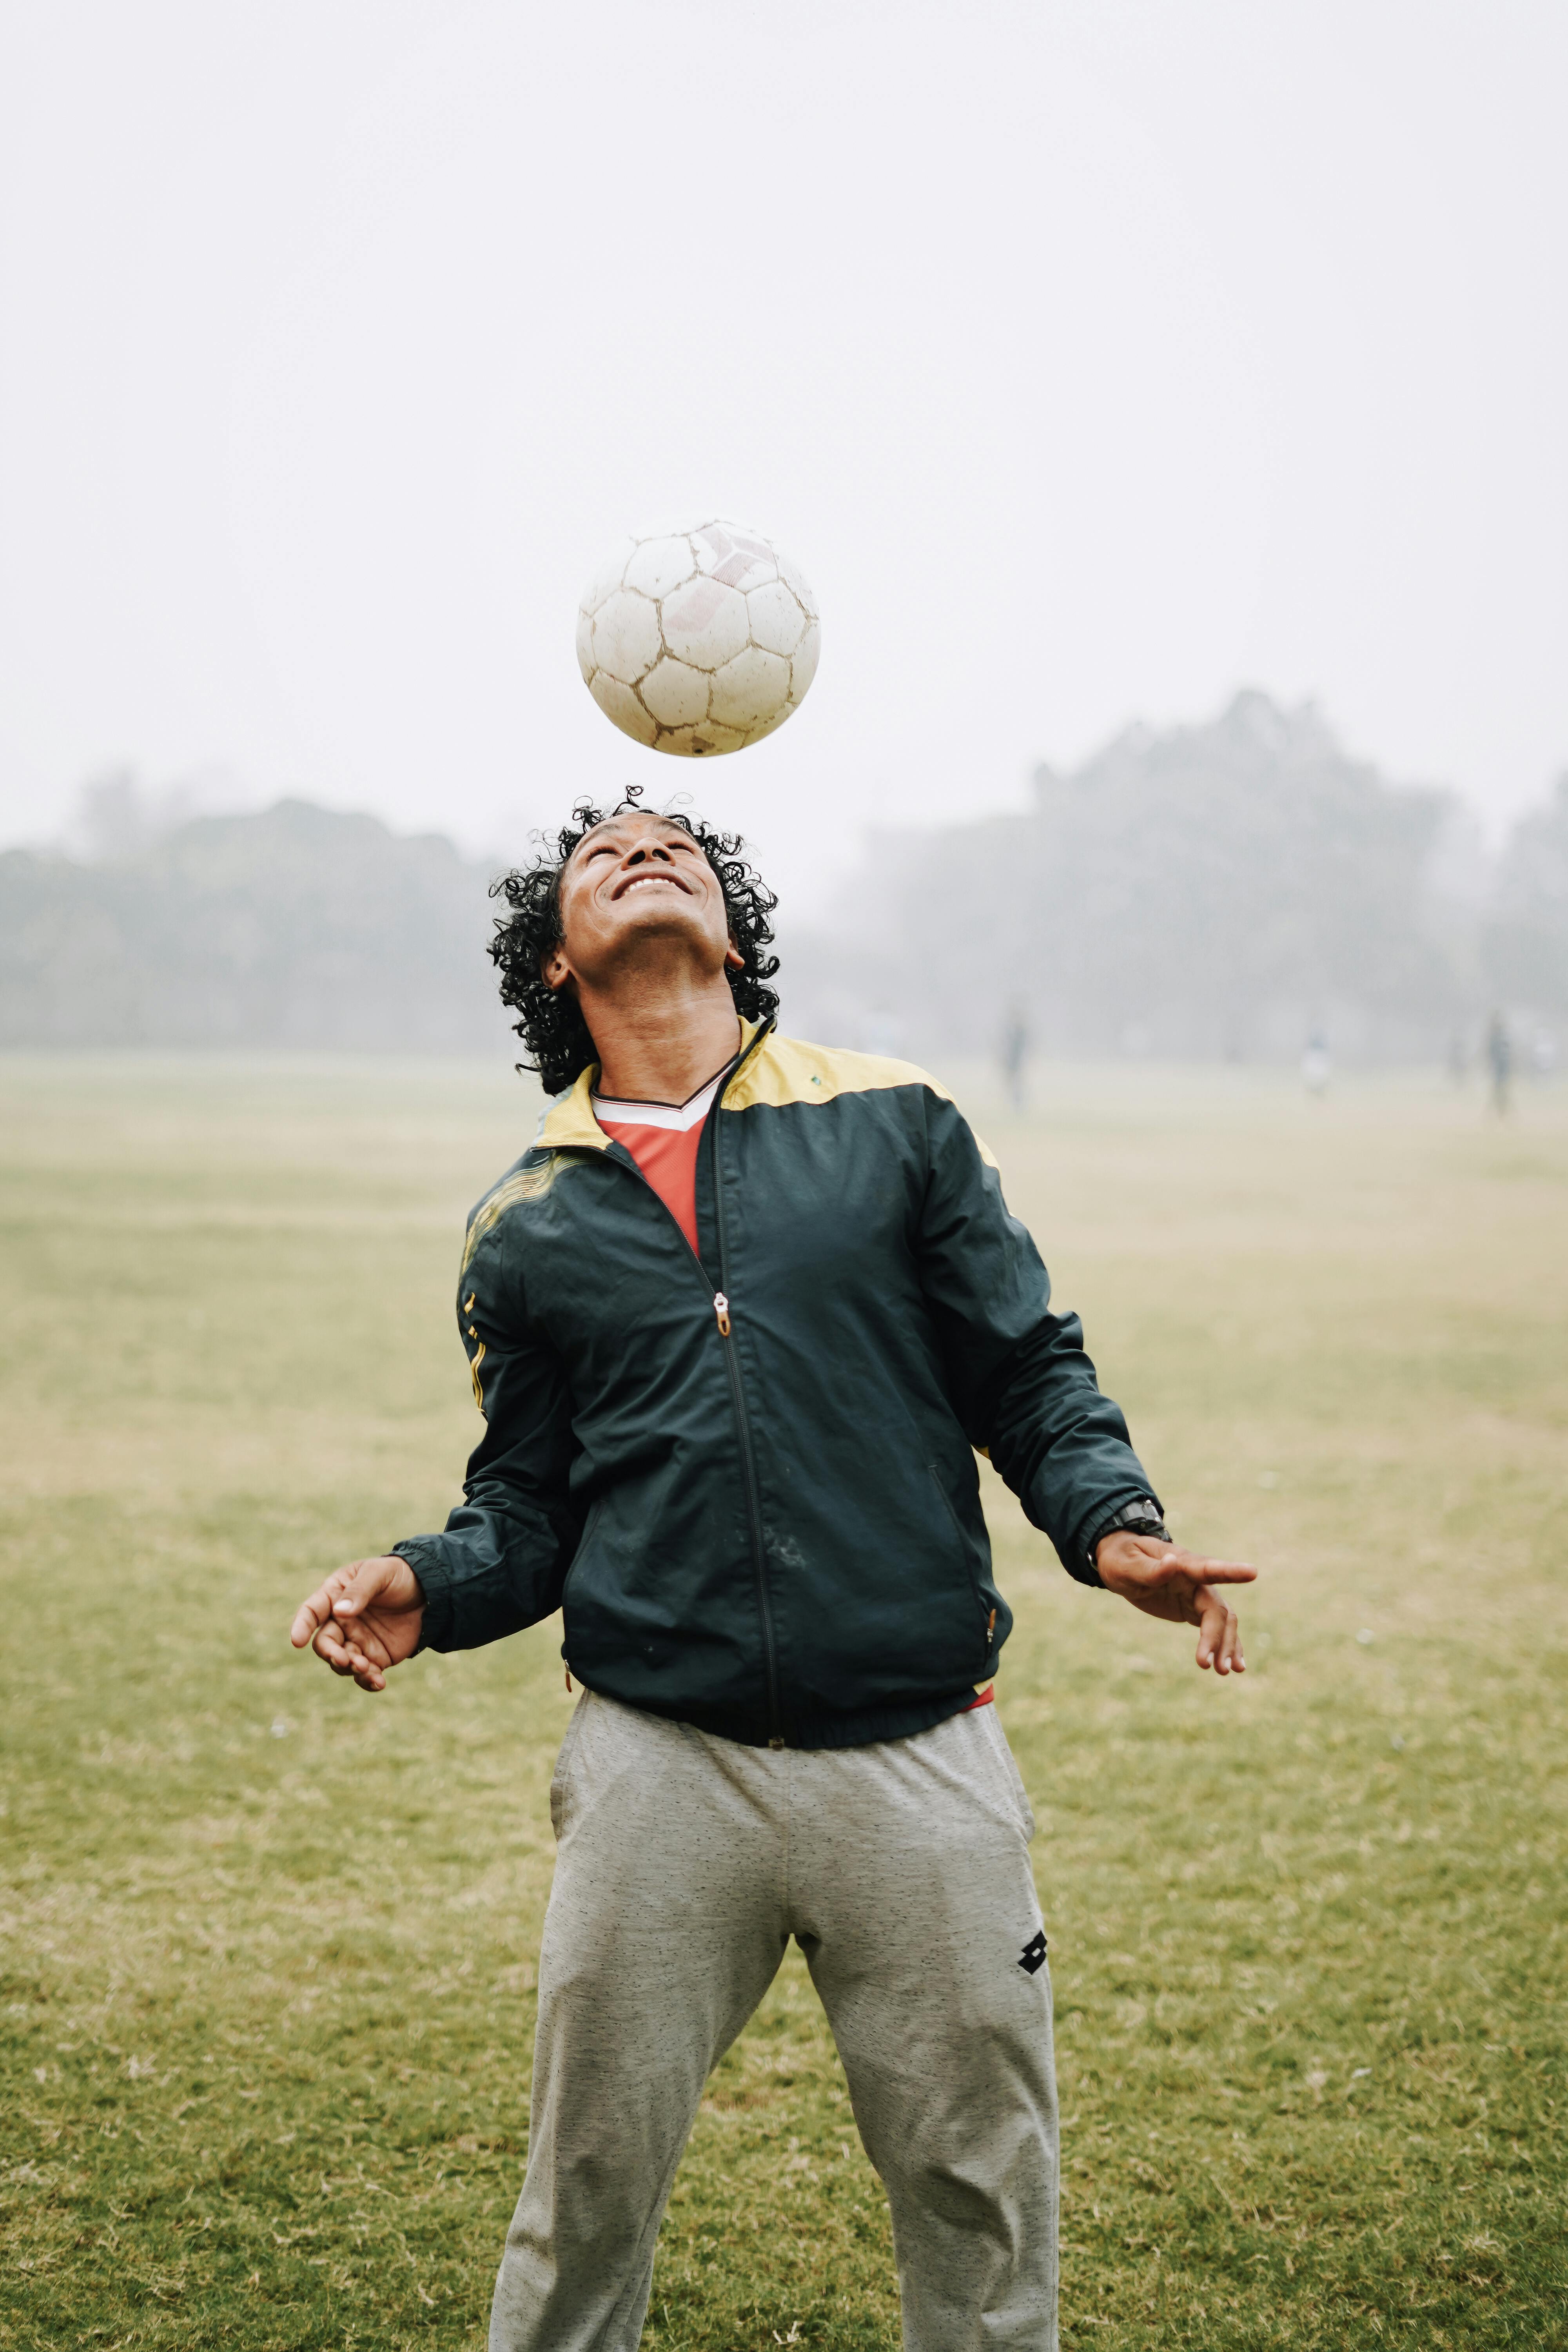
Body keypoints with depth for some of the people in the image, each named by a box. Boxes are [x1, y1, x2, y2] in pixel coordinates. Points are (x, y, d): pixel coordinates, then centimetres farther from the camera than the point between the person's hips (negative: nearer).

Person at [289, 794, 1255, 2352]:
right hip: (660, 1764, 0)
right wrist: (427, 1588, -9)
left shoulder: (895, 1128, 8)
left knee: (983, 2195, 8)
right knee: (588, 2192, 8)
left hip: (921, 1758, 0)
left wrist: (1110, 1527, -11)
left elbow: (1032, 1372, 7)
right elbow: (529, 1509, 11)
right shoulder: (526, 1227, 10)